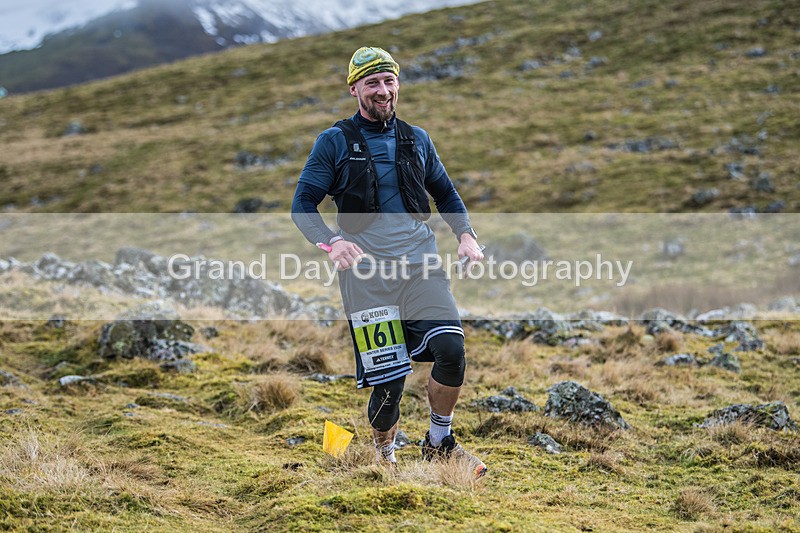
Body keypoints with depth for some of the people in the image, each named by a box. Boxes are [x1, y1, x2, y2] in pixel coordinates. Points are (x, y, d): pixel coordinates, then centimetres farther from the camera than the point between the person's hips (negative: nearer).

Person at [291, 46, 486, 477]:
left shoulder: (417, 140, 14)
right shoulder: (335, 142, 2)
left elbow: (445, 194, 26)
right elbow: (303, 205, -1)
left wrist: (466, 234, 7)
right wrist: (331, 242, -20)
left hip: (421, 263, 3)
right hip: (367, 270, -3)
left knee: (451, 348, -20)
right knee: (388, 378, -7)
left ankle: (439, 442, 3)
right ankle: (383, 453, 24)